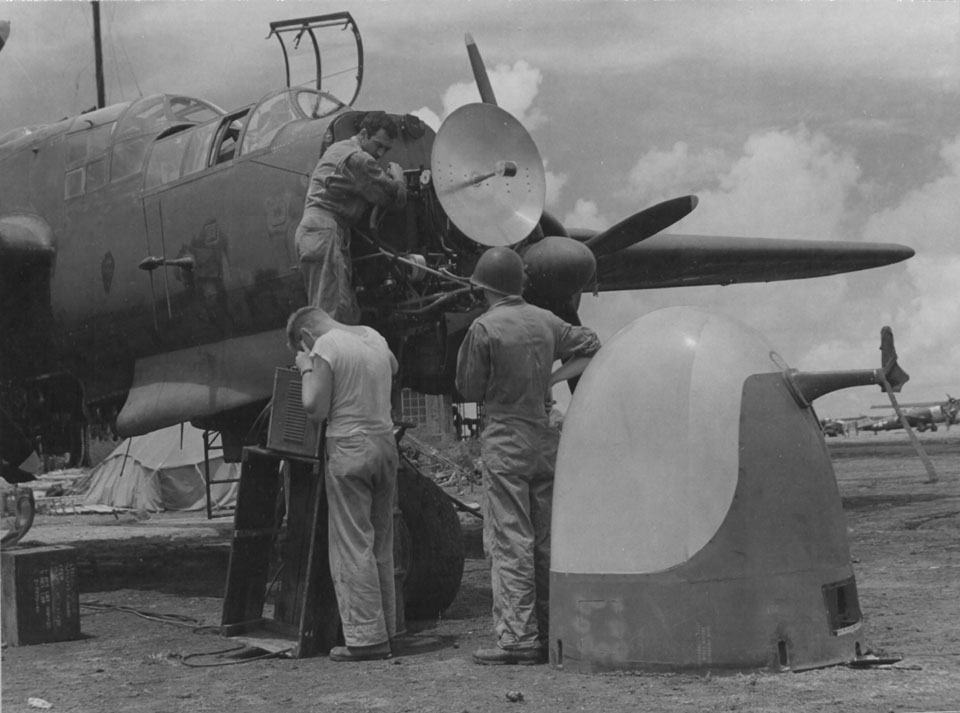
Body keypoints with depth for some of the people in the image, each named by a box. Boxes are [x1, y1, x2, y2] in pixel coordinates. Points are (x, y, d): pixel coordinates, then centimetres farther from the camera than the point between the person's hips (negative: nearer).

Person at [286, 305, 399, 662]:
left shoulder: (325, 348, -9)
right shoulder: (373, 337, 12)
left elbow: (316, 409, -13)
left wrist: (307, 369, 0)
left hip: (349, 448, -7)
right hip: (385, 444, 7)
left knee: (352, 546, -3)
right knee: (381, 545, 13)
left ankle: (366, 637, -4)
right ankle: (386, 629, 16)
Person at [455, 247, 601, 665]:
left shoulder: (484, 328, -10)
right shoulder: (546, 322, 7)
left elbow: (468, 390, -5)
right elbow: (592, 347, 20)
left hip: (504, 441, -6)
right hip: (545, 438, 6)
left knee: (509, 542, -4)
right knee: (546, 542, 11)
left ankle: (517, 638, -7)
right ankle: (550, 634, 16)